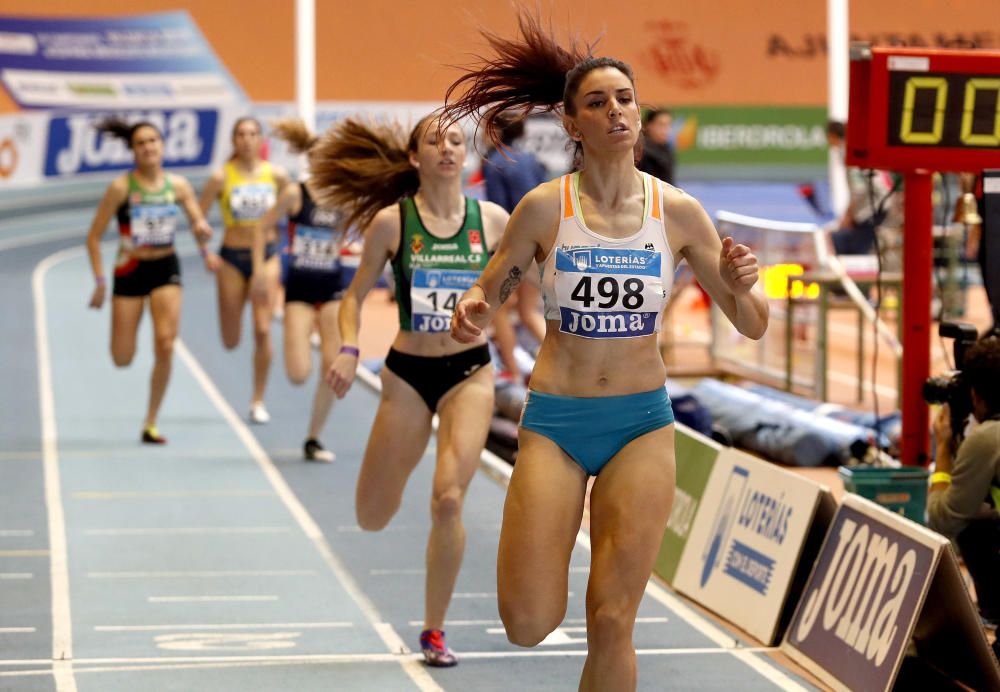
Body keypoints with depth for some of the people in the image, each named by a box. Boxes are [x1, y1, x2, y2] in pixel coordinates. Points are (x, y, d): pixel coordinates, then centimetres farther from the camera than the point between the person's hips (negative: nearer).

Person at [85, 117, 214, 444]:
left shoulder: (178, 186, -1)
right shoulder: (121, 187, -9)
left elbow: (200, 226, 5)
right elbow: (94, 236, -5)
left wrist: (202, 231, -20)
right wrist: (100, 281, -10)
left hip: (166, 269, 1)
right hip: (130, 270, -1)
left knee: (165, 345, -15)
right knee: (122, 359, -1)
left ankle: (151, 423, -3)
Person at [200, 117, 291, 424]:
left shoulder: (276, 175, -3)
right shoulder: (222, 177, -7)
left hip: (266, 256, 0)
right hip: (232, 258, 0)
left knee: (263, 331, -11)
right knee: (231, 342, 6)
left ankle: (258, 401, 1)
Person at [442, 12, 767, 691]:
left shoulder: (678, 211, -2)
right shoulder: (545, 207, -5)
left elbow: (753, 326, 4)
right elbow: (488, 292, 6)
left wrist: (741, 286, -19)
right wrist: (471, 312, -17)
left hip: (642, 423, 1)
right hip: (555, 423, -1)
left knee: (612, 626, -4)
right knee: (529, 625, -7)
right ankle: (549, 537, 28)